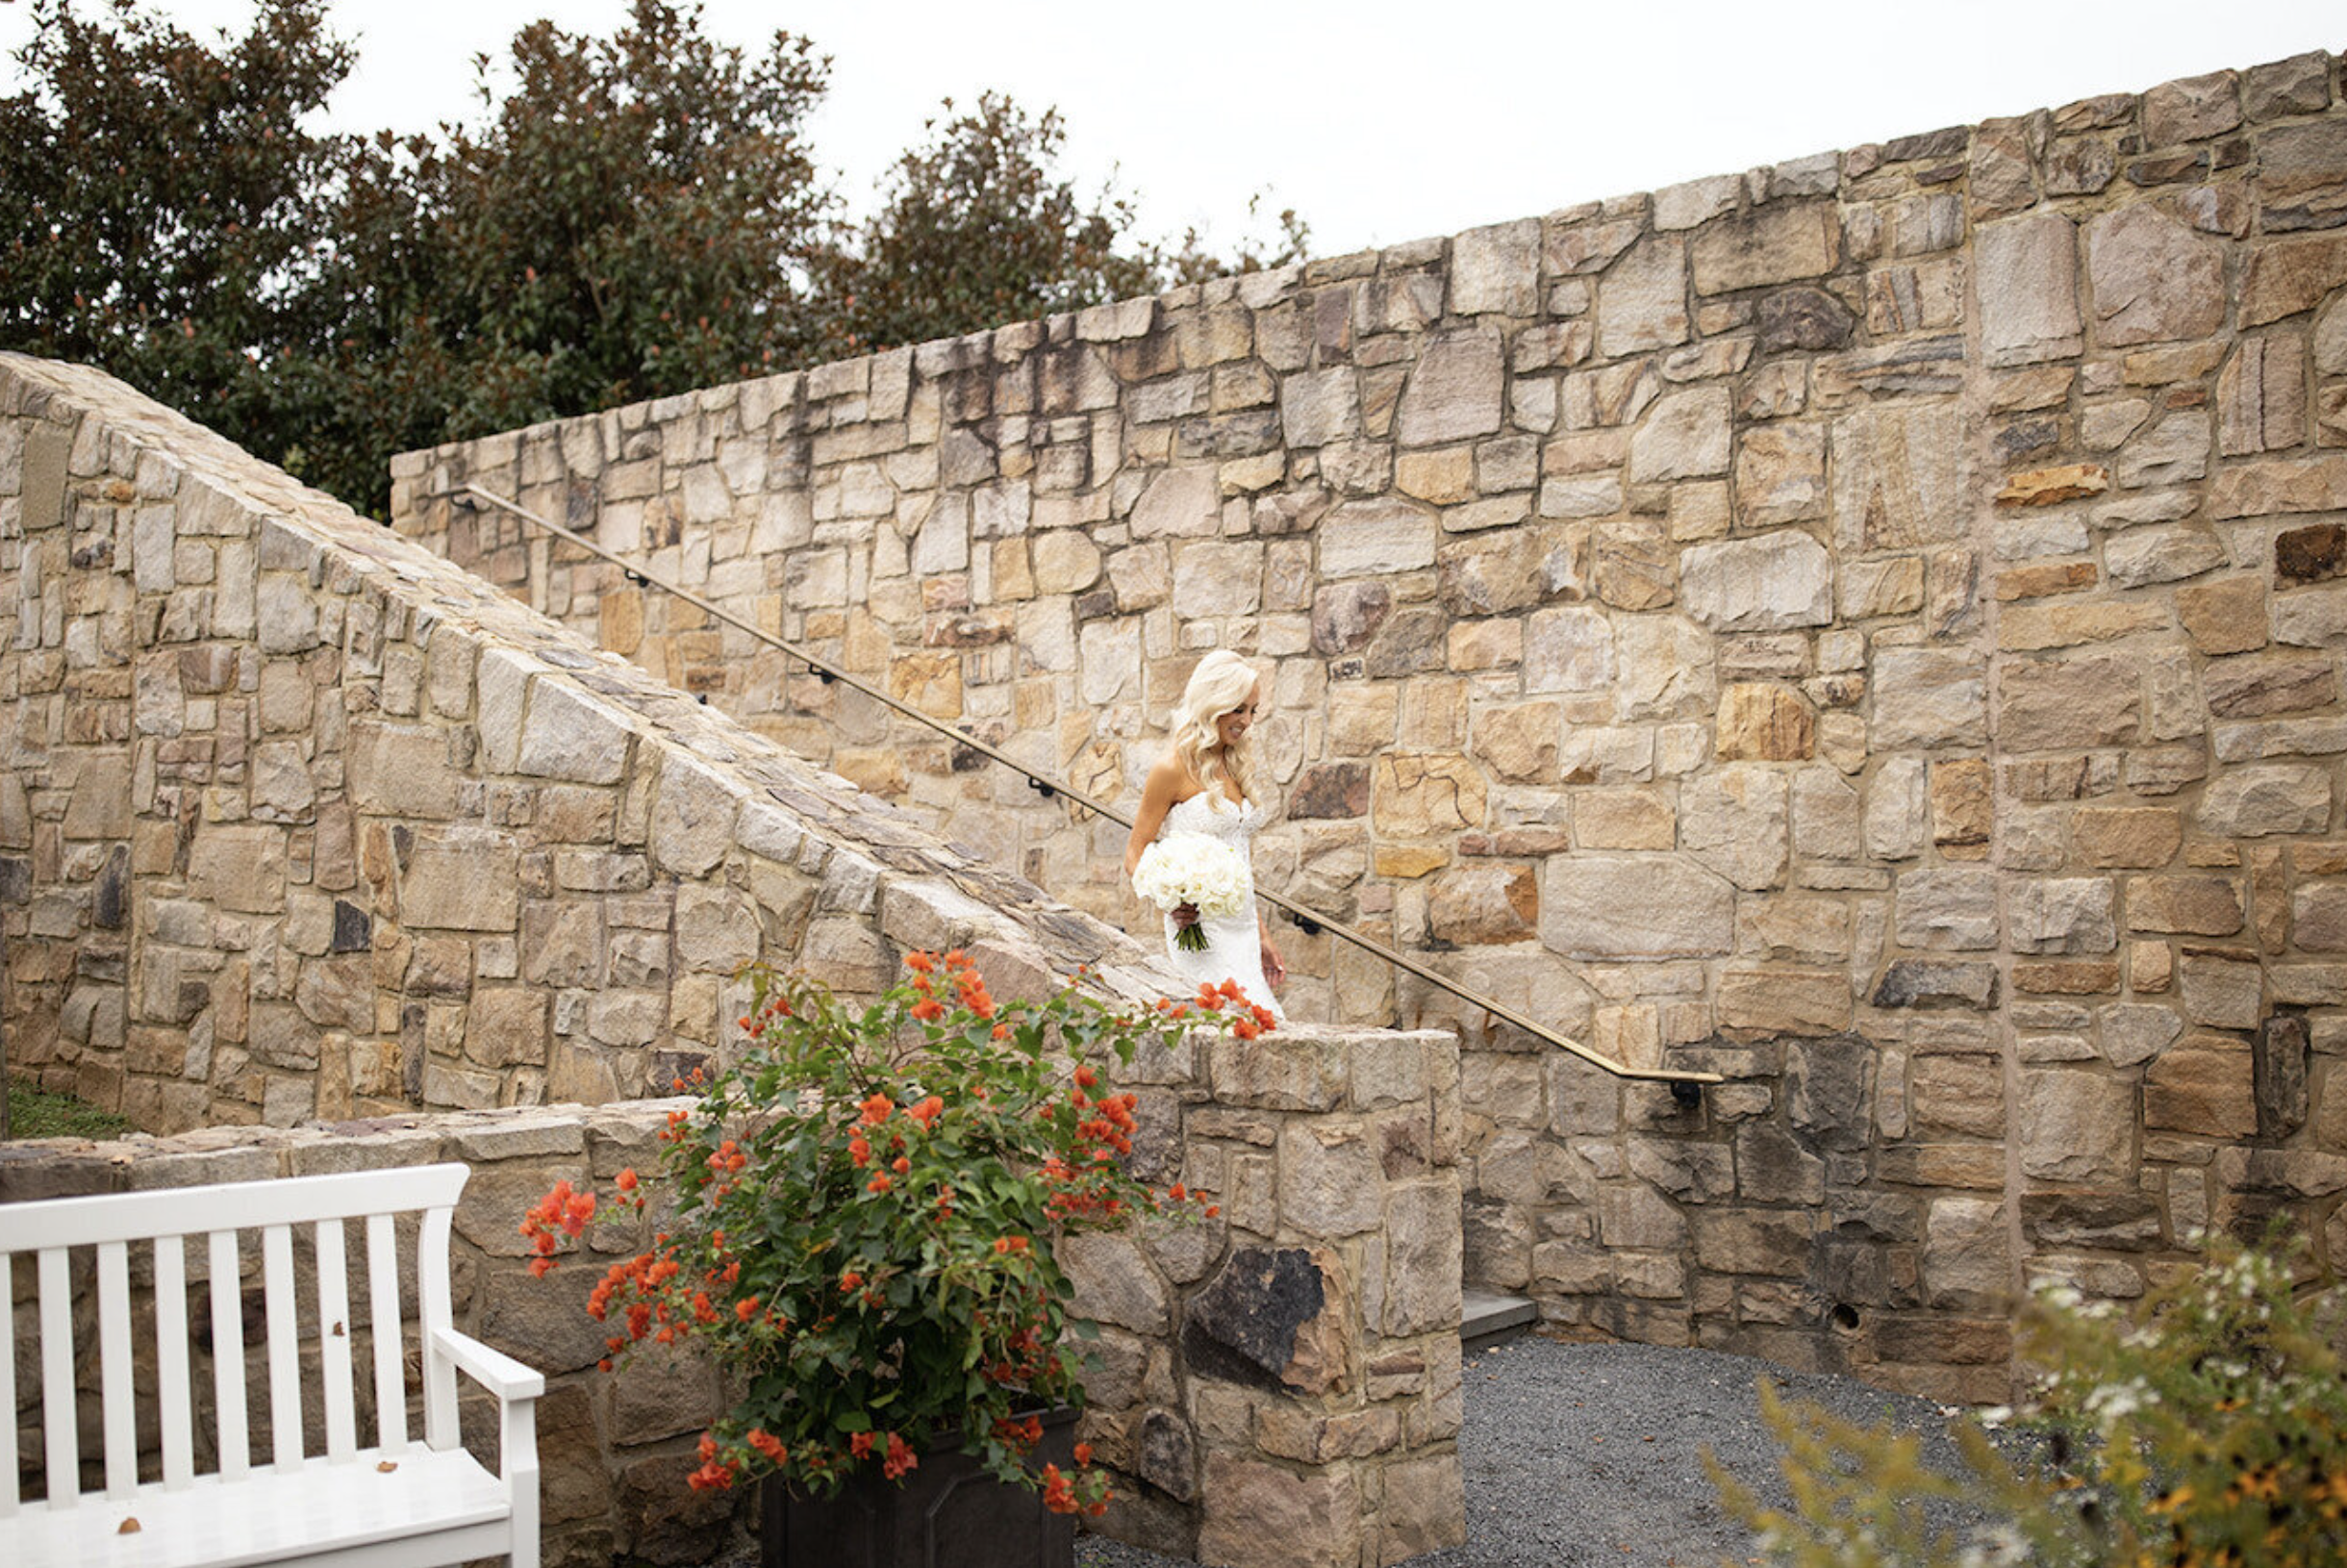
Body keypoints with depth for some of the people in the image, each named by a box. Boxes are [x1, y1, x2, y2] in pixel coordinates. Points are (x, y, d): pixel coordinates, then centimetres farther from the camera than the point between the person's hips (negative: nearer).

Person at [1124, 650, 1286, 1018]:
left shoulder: (1231, 768, 17)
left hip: (1241, 931, 7)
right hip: (1200, 929, -7)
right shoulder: (1174, 769, -5)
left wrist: (1262, 936, 20)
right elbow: (1135, 854, -5)